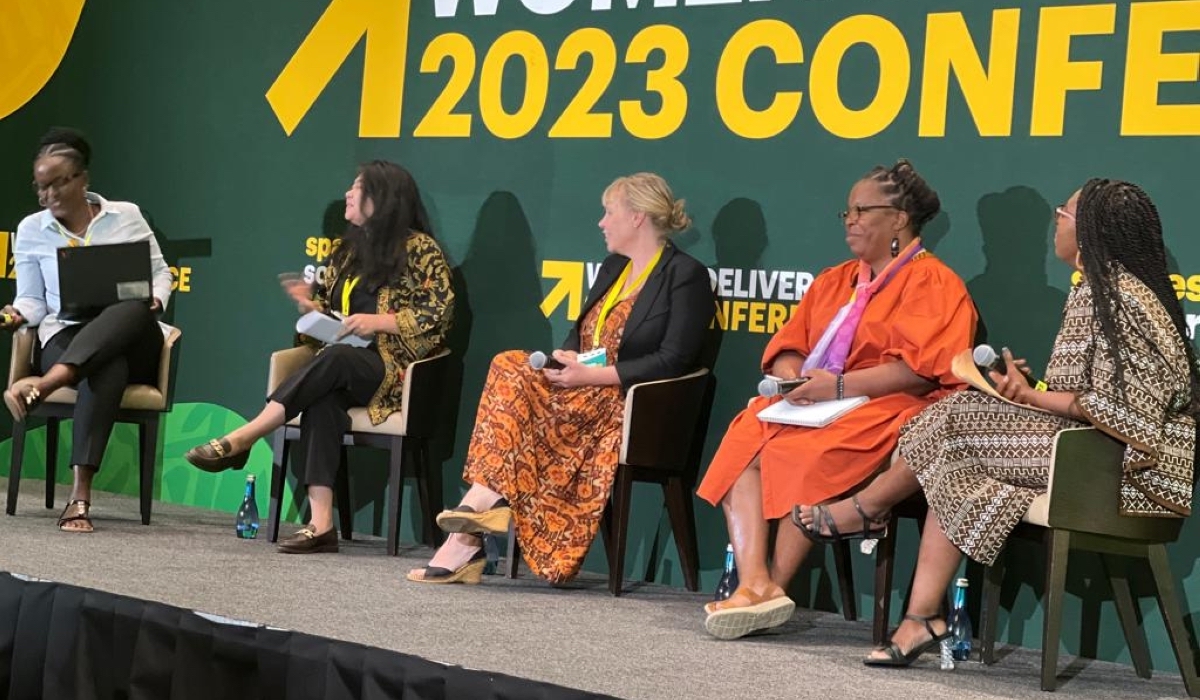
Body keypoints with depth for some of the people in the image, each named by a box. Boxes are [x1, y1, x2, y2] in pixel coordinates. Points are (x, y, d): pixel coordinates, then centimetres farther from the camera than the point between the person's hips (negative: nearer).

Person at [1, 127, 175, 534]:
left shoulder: (126, 215, 11)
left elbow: (159, 272, 14)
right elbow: (33, 299, 11)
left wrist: (155, 301, -9)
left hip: (131, 339, 1)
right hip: (65, 337, -1)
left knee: (134, 310, -40)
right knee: (107, 370, -42)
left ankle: (45, 384, -60)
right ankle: (79, 496, -54)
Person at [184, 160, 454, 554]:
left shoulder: (420, 249, -1)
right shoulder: (348, 248, 19)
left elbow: (439, 314, -7)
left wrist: (379, 321, -17)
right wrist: (311, 305, 2)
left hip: (394, 369, -5)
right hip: (342, 365, 5)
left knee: (335, 359, -36)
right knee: (321, 399, -31)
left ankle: (238, 442, -35)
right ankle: (321, 524, -41)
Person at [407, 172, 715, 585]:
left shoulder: (686, 276, -3)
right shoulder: (613, 268, 23)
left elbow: (675, 361, -14)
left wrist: (593, 375, -18)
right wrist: (565, 361, -2)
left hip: (630, 406, -7)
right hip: (584, 394, 7)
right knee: (510, 367, -22)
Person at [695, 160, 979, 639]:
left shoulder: (933, 282, -1)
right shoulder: (835, 280, 23)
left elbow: (921, 368, -14)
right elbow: (789, 345, 18)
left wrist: (841, 385, -19)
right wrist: (791, 377, -5)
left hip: (885, 409, -7)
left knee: (803, 454, -33)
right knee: (744, 441, -21)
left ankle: (776, 586, -22)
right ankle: (754, 582, -33)